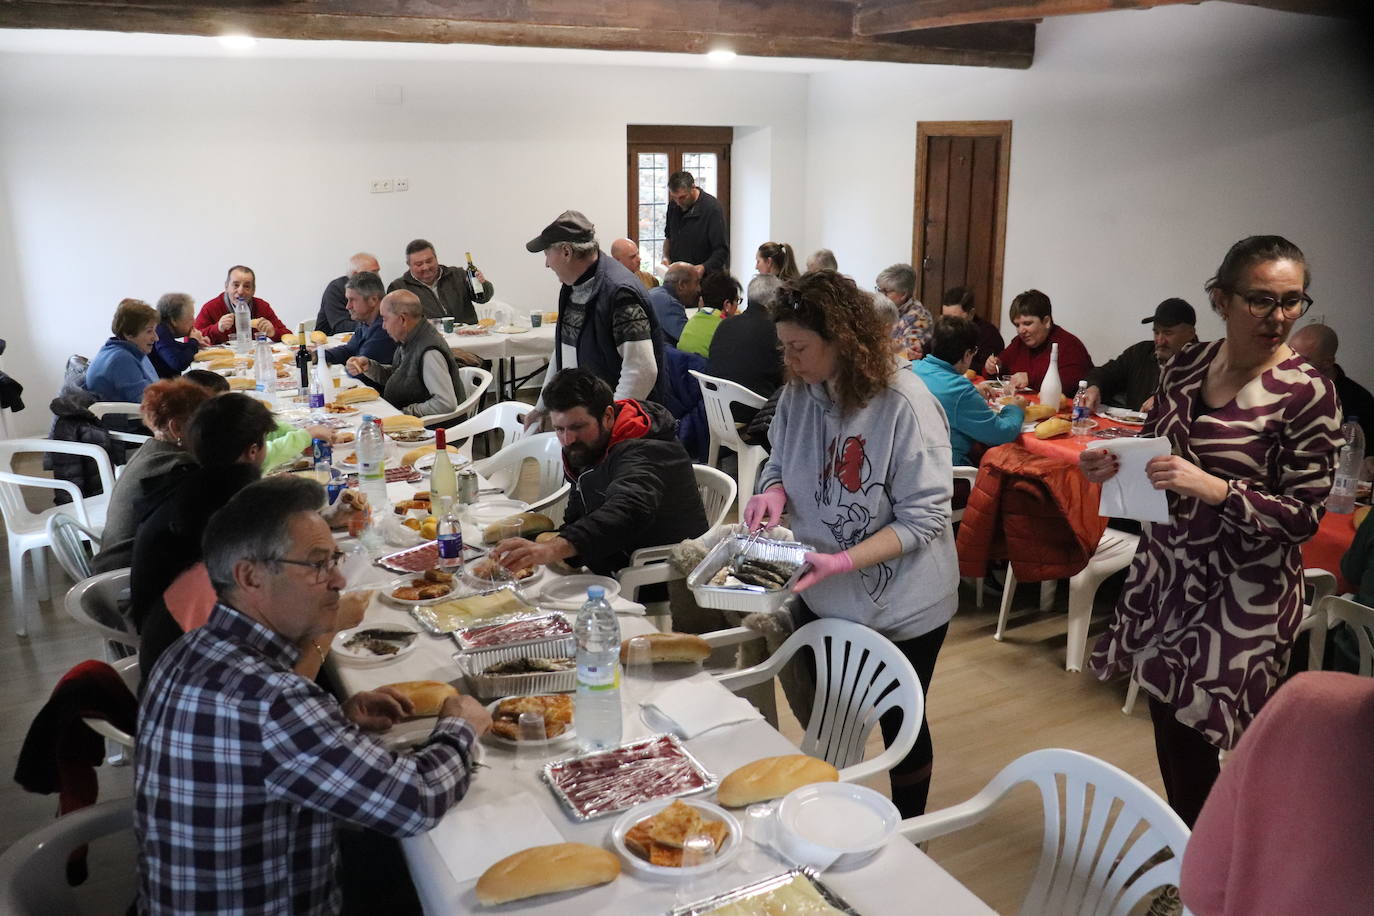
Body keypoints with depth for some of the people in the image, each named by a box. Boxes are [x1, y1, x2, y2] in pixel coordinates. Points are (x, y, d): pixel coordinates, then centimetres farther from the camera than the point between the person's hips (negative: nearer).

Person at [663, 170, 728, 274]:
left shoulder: (712, 208, -14)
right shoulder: (673, 205, 4)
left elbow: (722, 250, -15)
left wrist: (704, 268, -30)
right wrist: (666, 257, 2)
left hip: (705, 278, -5)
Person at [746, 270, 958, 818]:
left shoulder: (906, 405, -24)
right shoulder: (798, 394, -7)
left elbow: (922, 519, -23)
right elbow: (780, 464, 8)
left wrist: (842, 561, -33)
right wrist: (774, 492, -16)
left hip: (900, 607, -5)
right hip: (822, 600, 5)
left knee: (899, 727, 16)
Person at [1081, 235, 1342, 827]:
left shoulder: (1306, 394, -13)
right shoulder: (1185, 366, 1)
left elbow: (1304, 515, -14)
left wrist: (1214, 489, -28)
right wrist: (1111, 466, -6)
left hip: (1242, 598, -5)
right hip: (1167, 572, 5)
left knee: (1192, 739, 3)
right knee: (1168, 720, 16)